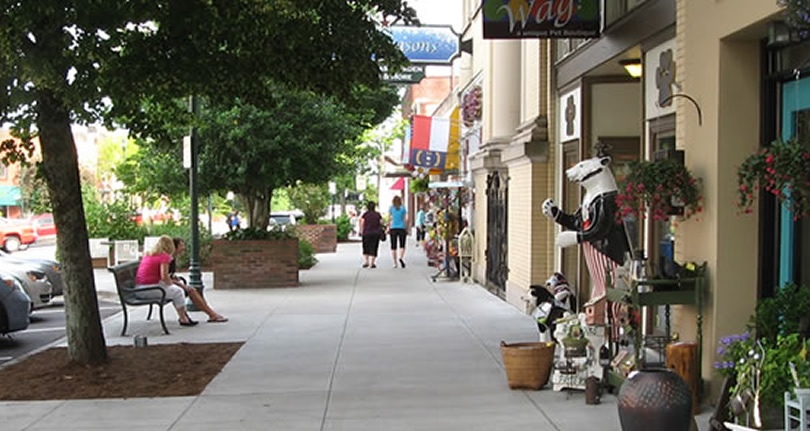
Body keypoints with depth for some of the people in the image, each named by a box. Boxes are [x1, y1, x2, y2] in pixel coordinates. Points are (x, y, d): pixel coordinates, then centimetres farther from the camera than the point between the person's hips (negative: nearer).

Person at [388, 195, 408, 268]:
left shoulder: (391, 208, 3)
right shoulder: (403, 208, 3)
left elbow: (389, 219, -3)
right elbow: (406, 219, 0)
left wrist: (388, 228, 1)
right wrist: (406, 228, 7)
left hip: (393, 229, 0)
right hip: (402, 228, 0)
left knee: (393, 247, 6)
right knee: (402, 246, 3)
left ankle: (395, 263, 3)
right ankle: (401, 257, -23)